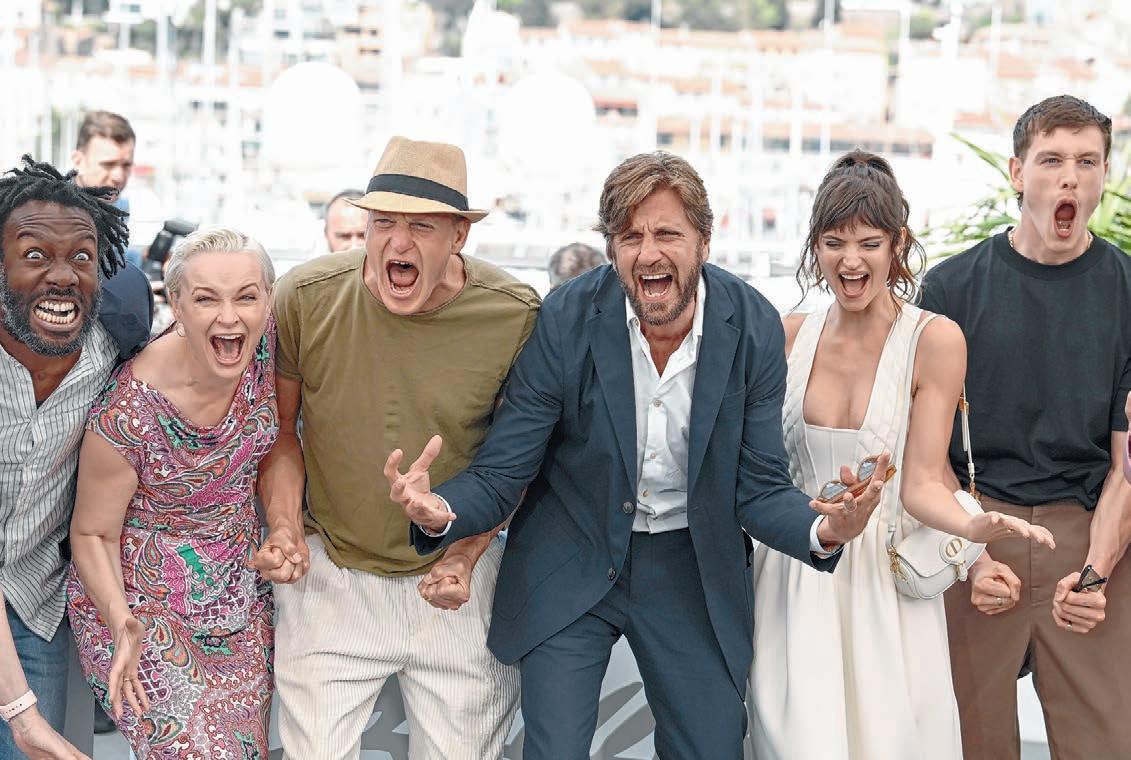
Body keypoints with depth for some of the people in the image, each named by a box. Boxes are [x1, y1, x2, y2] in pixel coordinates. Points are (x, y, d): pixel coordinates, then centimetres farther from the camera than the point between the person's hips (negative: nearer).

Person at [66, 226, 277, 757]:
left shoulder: (267, 341, -13)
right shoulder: (130, 411, -28)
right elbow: (92, 534, -14)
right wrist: (123, 625, -30)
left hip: (242, 600, 6)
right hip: (145, 608, -6)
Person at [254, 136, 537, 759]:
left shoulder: (515, 315, -13)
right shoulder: (305, 298, -12)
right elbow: (278, 424, 5)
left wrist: (465, 554, -9)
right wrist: (284, 527, -8)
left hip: (458, 576, 0)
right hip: (330, 574, 0)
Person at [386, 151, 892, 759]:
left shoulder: (752, 327, -13)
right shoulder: (565, 319, -18)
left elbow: (758, 488, -9)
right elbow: (500, 473, -13)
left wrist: (824, 531, -31)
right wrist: (440, 510, -36)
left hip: (691, 569, 2)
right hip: (570, 567, -1)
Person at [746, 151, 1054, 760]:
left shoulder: (935, 340, -7)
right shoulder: (789, 336, 3)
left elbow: (921, 484, -11)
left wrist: (974, 526, -29)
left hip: (885, 581, -2)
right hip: (793, 583, 2)